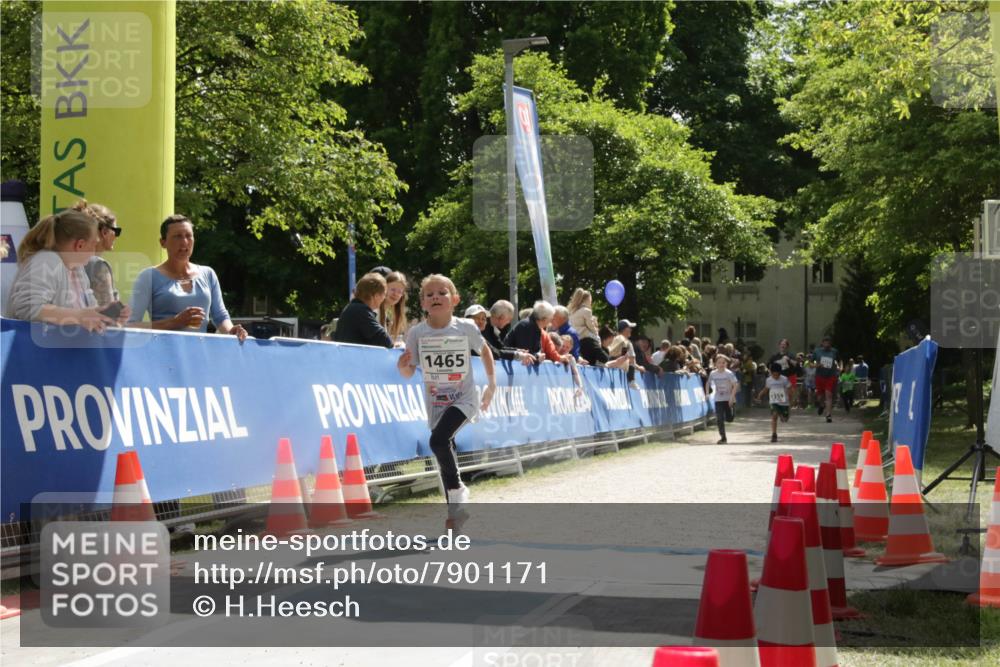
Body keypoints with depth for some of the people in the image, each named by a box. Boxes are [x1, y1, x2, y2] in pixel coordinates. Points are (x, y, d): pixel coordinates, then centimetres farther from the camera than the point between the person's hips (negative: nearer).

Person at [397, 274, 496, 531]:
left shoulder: (466, 328, -10)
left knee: (439, 440, -25)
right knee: (446, 453, 10)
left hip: (464, 399, -3)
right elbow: (409, 372, -4)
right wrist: (403, 366, -27)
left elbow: (484, 350, 9)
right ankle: (456, 512, 24)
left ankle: (457, 489, -5)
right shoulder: (417, 332, -8)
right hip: (435, 402, 3)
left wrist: (491, 384, 8)